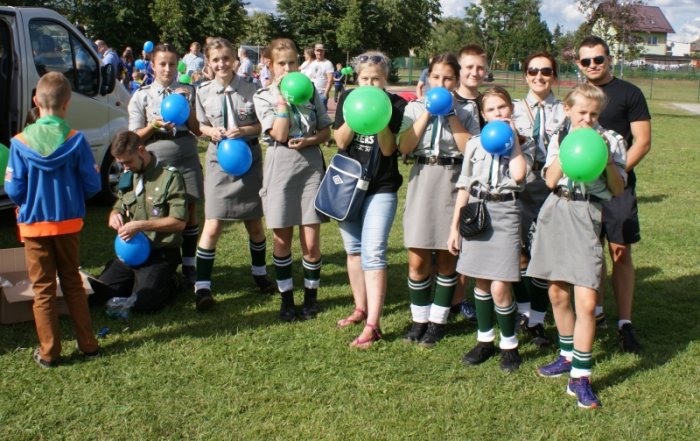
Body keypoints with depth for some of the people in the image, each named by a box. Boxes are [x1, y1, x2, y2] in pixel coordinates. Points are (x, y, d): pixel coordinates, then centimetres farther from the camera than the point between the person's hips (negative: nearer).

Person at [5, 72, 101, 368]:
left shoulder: (20, 143, -12)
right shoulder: (76, 140, -13)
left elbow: (13, 190, -9)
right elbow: (92, 185, -9)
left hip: (34, 226, -1)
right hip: (68, 224, 1)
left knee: (42, 290, 10)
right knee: (73, 284, 15)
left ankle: (48, 352, 16)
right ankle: (88, 345, 20)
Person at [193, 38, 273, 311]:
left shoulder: (249, 89, -6)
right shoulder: (204, 92, 0)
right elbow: (200, 126, 9)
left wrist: (246, 130, -19)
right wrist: (212, 132, -13)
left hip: (249, 159, 0)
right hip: (219, 159, 0)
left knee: (254, 223, 12)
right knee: (213, 226, -6)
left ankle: (259, 272, 35)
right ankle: (202, 285, 1)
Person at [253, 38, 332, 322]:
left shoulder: (310, 91, 7)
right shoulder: (263, 96, 1)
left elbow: (326, 131, 9)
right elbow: (279, 134, -13)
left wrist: (309, 141, -11)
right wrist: (283, 97, -12)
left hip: (311, 166, 1)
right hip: (280, 167, -1)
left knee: (311, 240, -1)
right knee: (282, 239, 6)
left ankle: (311, 294, 18)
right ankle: (286, 296, 20)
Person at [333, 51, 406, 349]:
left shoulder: (395, 105, -6)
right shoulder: (348, 98, 3)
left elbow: (388, 149, -12)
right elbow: (340, 140, -5)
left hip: (380, 188, -4)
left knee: (373, 253, -11)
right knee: (354, 249, 13)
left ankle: (372, 326, -9)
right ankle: (361, 309, 29)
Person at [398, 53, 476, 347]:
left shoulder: (464, 112, 4)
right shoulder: (415, 108, 6)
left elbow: (469, 149, -11)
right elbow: (404, 147, -7)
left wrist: (451, 114, -10)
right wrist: (428, 112, -8)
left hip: (453, 182, -1)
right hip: (422, 181, 1)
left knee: (446, 257, 7)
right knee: (417, 260, 0)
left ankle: (438, 320, 19)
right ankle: (419, 318, 17)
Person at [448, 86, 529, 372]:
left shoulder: (521, 144, 1)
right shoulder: (475, 144, 7)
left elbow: (518, 175, -20)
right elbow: (464, 187, 10)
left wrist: (513, 137, -12)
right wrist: (454, 226, 8)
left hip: (505, 214, -3)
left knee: (499, 287, -8)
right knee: (480, 282, 9)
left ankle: (509, 345, 11)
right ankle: (485, 340, 25)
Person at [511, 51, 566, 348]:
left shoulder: (564, 112, 6)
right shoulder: (515, 109, 9)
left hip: (551, 186, -1)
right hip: (520, 185, 1)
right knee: (519, 253, 5)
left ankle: (537, 320, 13)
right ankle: (522, 311, 25)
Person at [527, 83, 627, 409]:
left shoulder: (611, 140, 2)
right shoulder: (560, 137, 9)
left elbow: (618, 189, -2)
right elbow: (550, 180, -4)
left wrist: (606, 158, -14)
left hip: (586, 216, -3)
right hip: (555, 213, 4)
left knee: (586, 300, -12)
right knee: (557, 292, 12)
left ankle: (580, 376, -4)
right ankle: (568, 355, 33)